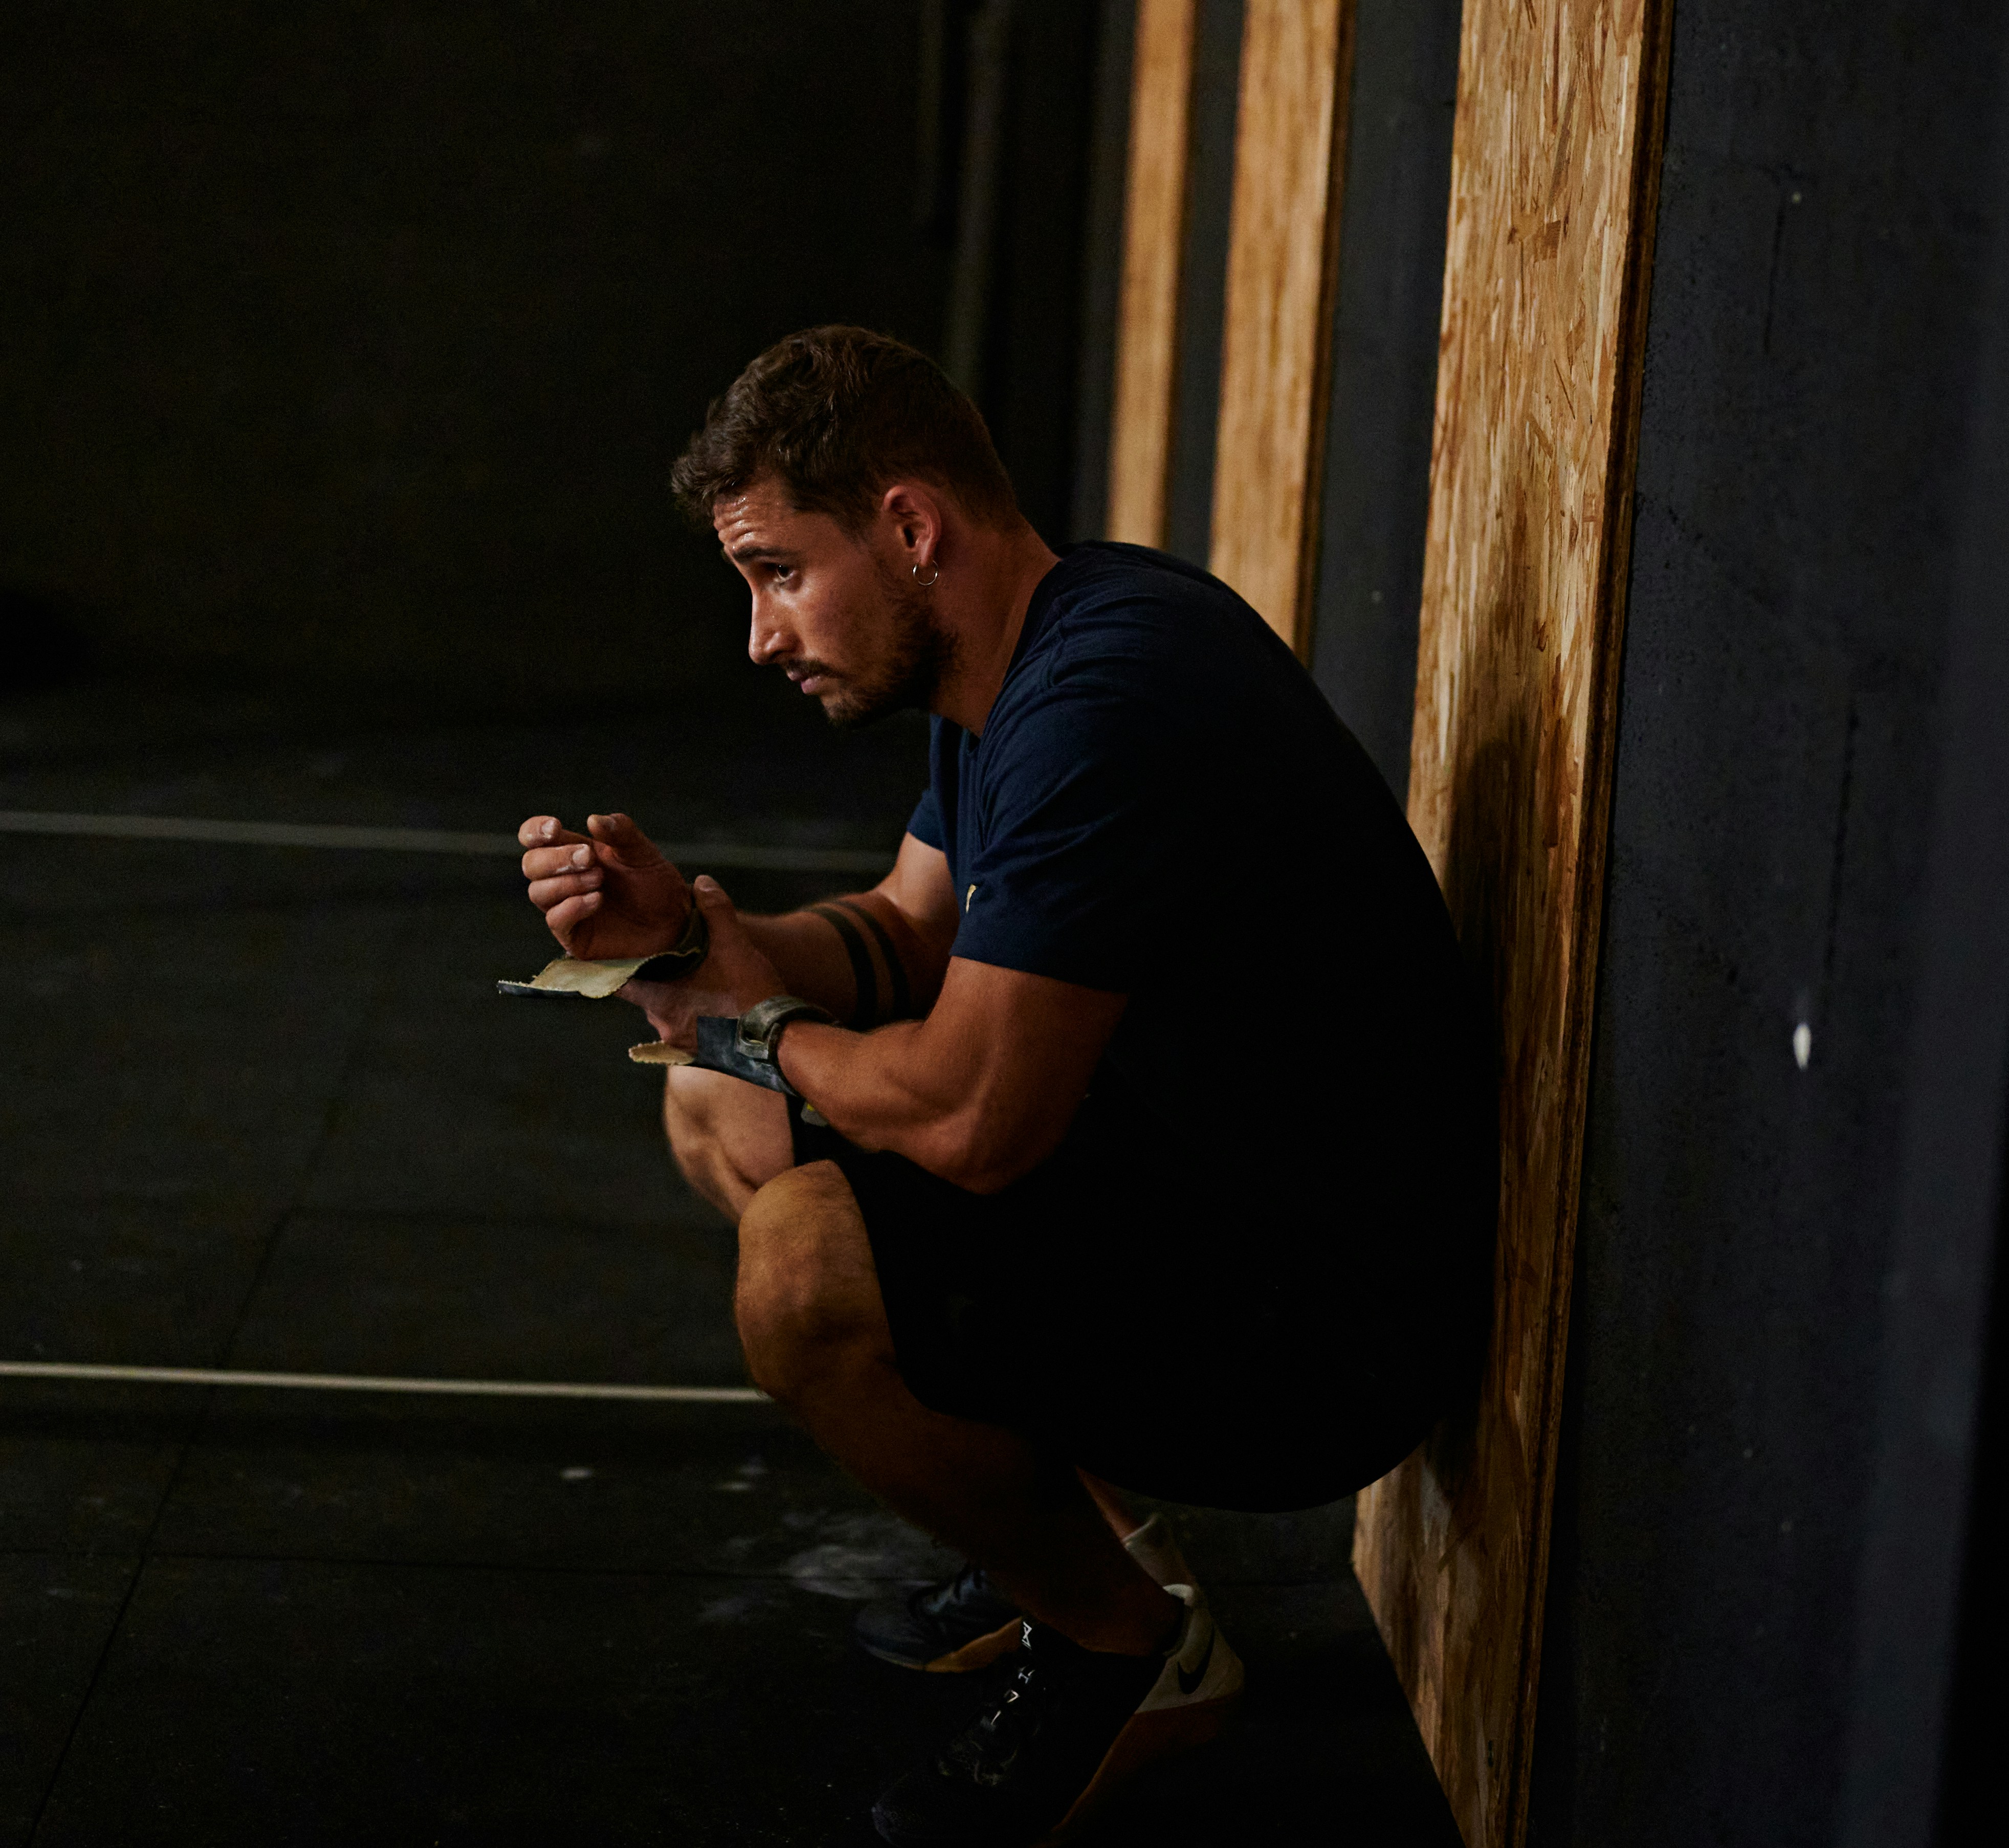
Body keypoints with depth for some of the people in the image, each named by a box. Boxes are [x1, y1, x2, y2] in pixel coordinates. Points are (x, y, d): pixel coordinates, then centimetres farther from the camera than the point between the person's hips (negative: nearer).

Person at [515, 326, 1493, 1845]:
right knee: (721, 1115, 14)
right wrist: (685, 927, -2)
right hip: (1181, 1195, 11)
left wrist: (752, 1025, -9)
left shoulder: (1102, 704, -27)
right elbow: (907, 938, 17)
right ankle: (1065, 1534, 19)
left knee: (806, 1268, -30)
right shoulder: (1017, 656, 6)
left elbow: (971, 1117, -30)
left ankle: (1130, 1641, -3)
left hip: (1320, 1324, -10)